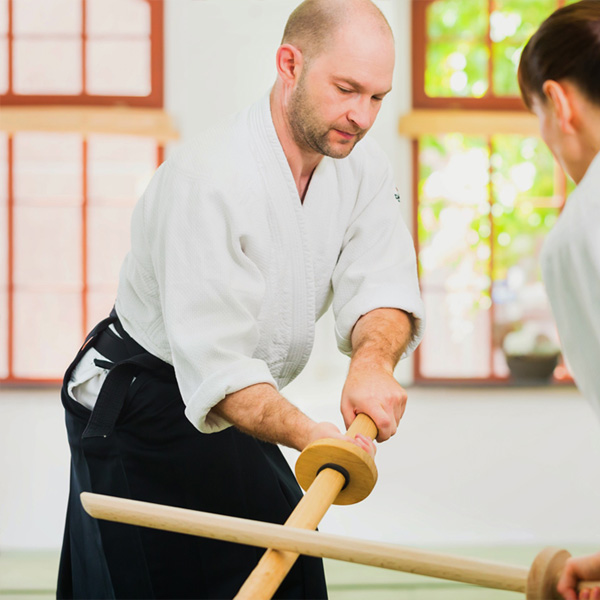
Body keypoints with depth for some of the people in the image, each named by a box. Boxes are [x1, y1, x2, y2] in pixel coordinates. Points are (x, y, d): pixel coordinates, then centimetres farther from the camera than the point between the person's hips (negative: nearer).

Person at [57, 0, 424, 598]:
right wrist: (308, 434, -46)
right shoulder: (209, 179, -29)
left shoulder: (359, 163, -4)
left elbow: (382, 287, -13)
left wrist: (372, 361, -36)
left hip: (235, 410, 8)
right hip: (139, 412, -8)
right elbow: (217, 366, -32)